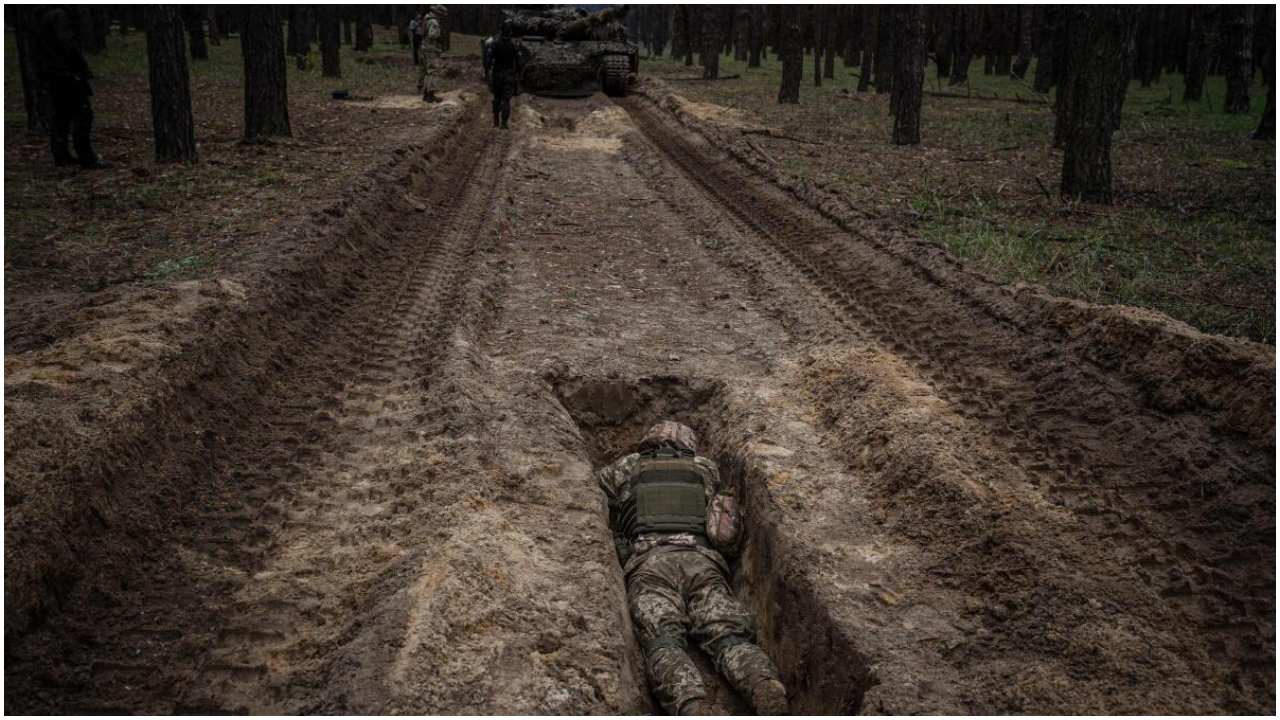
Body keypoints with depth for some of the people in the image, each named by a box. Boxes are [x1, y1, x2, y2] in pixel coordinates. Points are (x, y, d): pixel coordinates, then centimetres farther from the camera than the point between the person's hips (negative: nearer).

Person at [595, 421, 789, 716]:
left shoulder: (627, 467, 28)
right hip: (703, 562, 2)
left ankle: (694, 708, -52)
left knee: (663, 645, -21)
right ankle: (767, 689, -47)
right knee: (730, 639, -15)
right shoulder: (706, 467, 33)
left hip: (649, 564, -1)